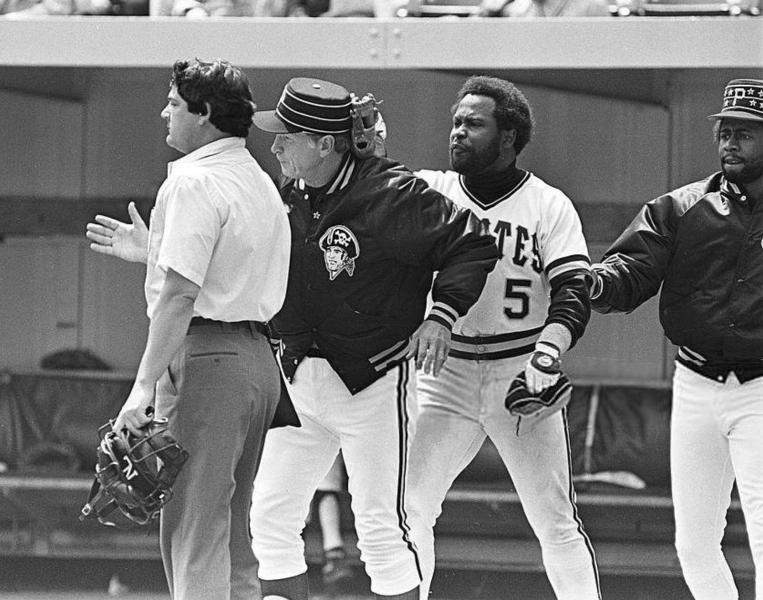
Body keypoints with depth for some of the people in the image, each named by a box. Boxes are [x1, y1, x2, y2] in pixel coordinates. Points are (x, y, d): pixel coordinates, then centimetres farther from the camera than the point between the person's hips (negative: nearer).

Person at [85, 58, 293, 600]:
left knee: (193, 533, -9)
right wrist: (149, 250, 30)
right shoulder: (261, 184, 18)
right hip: (259, 359, 10)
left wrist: (145, 385, -20)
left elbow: (180, 295, -19)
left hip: (207, 358, -10)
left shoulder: (195, 182, -11)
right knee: (232, 533, 14)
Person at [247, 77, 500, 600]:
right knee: (271, 517, 6)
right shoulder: (292, 195, 4)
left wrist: (441, 316, -19)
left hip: (374, 379, -7)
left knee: (382, 528, -1)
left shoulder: (391, 194, -16)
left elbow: (474, 244, -12)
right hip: (299, 378, 7)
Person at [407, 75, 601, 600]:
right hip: (443, 374, 1)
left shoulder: (549, 206, 1)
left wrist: (548, 351, -24)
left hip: (521, 377, -1)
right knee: (409, 506, -7)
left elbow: (573, 292, -8)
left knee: (556, 521, -1)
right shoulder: (429, 191, 6)